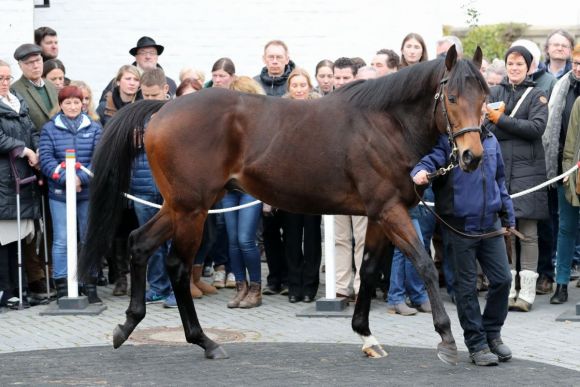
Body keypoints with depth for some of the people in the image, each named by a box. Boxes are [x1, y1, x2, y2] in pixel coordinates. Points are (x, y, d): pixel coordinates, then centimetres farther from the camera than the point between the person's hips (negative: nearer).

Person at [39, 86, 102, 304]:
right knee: (61, 241, -2)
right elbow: (46, 159, -4)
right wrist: (64, 179, -18)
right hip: (59, 193, -1)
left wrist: (81, 178, -18)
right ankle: (62, 288, 3)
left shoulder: (94, 128, 6)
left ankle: (91, 287, 14)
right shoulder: (49, 129, 4)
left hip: (88, 192, 1)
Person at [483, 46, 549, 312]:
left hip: (527, 169, -3)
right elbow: (487, 128, 2)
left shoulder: (537, 96, 6)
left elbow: (537, 127, -10)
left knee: (527, 232, -3)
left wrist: (502, 120, -13)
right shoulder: (495, 93, 13)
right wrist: (515, 126, -15)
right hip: (499, 168, 3)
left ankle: (527, 292, 0)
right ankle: (507, 290, 10)